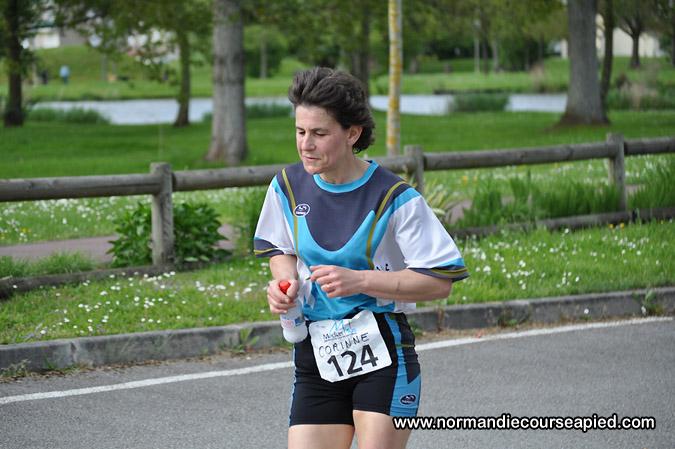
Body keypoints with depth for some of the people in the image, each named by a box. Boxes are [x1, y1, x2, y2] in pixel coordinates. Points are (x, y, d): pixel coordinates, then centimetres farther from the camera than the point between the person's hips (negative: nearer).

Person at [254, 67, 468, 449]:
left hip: (383, 350, -4)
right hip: (315, 357, 4)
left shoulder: (395, 198, -11)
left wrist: (359, 280, -20)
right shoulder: (288, 185, 3)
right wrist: (286, 281, -1)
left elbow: (440, 281, -12)